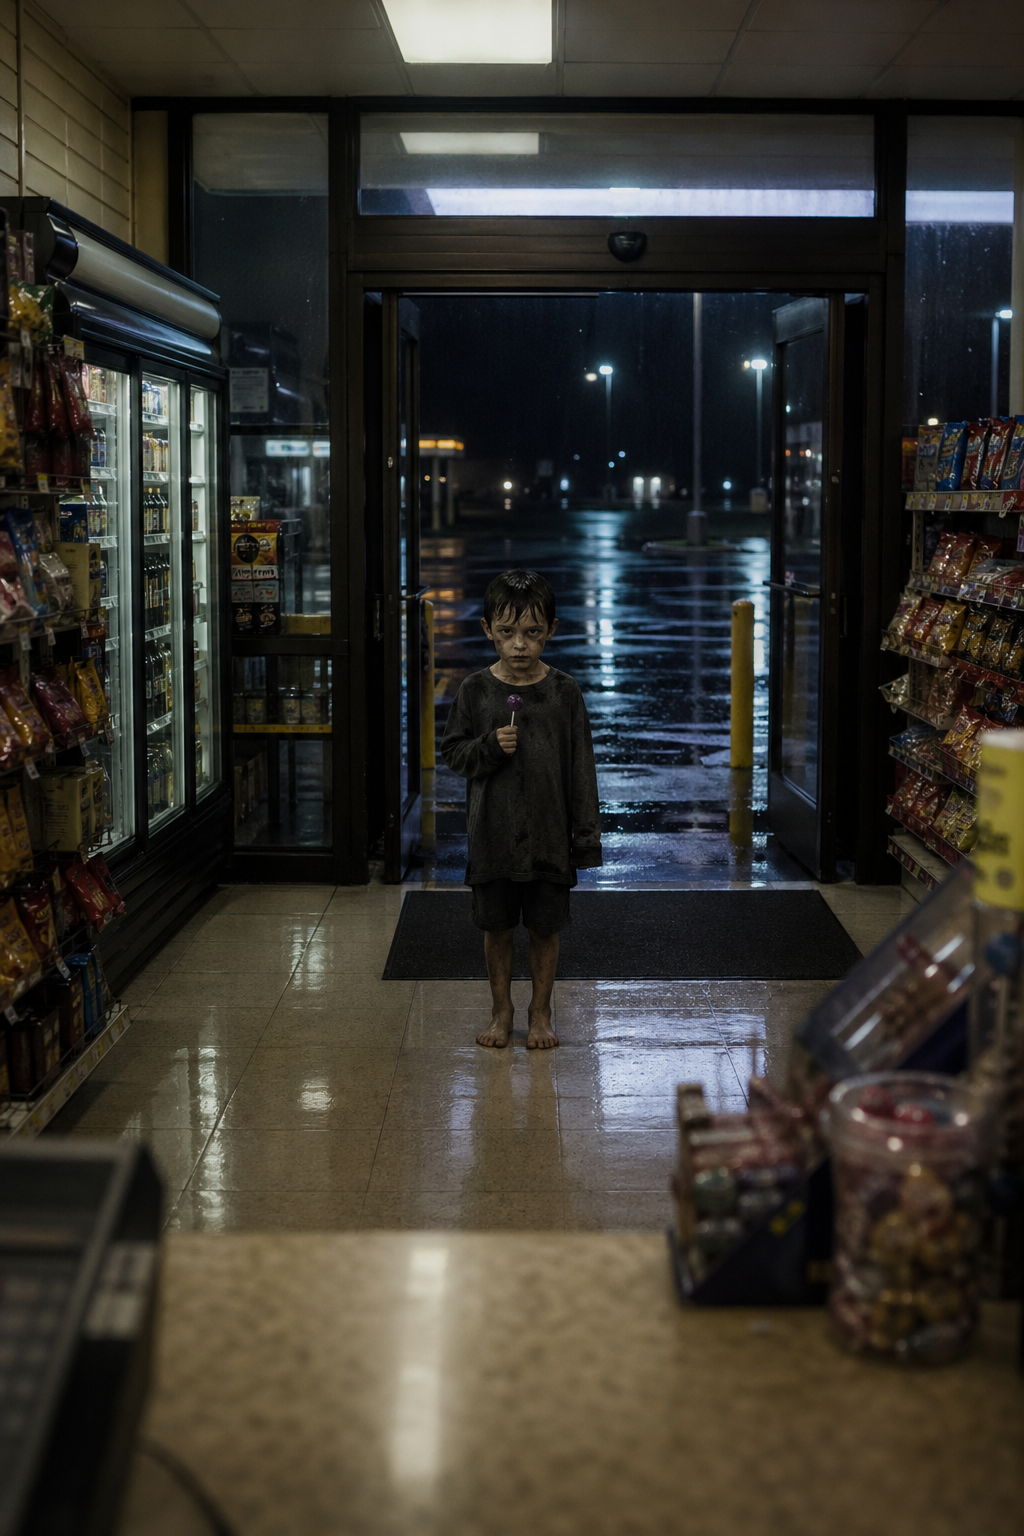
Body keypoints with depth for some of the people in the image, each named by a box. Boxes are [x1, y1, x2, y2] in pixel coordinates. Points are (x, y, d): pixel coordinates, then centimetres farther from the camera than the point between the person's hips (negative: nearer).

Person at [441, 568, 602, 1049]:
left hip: (549, 833, -1)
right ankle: (501, 1010, 27)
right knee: (496, 927, 10)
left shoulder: (564, 693, -4)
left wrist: (585, 836, -3)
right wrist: (489, 748, -17)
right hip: (492, 833, 1)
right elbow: (453, 753, 3)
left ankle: (540, 1013, 25)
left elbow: (581, 768, -2)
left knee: (545, 928, 9)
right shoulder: (475, 690, -2)